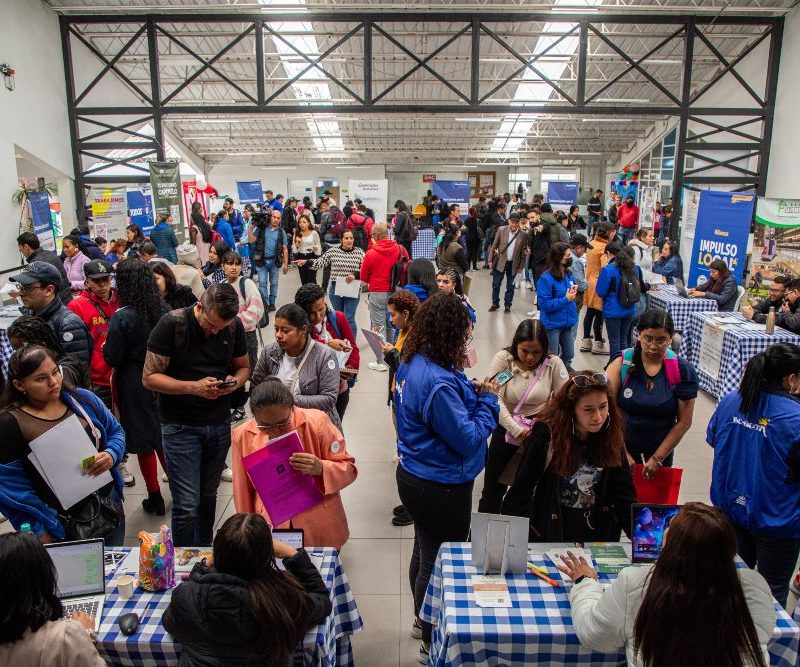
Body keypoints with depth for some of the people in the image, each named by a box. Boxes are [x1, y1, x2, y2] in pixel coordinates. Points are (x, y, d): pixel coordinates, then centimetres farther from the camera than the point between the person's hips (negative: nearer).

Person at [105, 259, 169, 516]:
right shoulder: (163, 311, -6)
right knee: (163, 437, 19)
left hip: (134, 385, -4)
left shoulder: (121, 318, -19)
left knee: (144, 443, 9)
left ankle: (155, 499, 20)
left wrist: (105, 348, 6)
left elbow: (112, 359, -14)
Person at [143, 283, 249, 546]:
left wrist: (235, 382, -13)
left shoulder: (235, 326, -3)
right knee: (187, 505, -4)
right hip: (180, 425, -4)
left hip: (219, 423, 4)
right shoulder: (172, 324, -15)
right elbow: (149, 377, -13)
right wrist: (193, 387, -25)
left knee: (208, 495, 16)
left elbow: (243, 366, 11)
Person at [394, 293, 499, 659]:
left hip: (414, 475, 10)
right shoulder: (438, 382, -32)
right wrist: (488, 400, -13)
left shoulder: (412, 364, -2)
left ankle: (423, 619, 50)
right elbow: (468, 439, -25)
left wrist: (471, 393, -1)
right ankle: (433, 641, 33)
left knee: (424, 551, 27)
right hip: (441, 487, -10)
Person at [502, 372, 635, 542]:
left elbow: (624, 496, 0)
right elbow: (521, 491, -9)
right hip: (549, 535, -3)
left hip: (600, 536, 3)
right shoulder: (547, 434, -12)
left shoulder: (613, 438, -2)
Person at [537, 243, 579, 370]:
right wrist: (566, 299, -21)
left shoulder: (568, 274, 2)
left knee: (569, 355, 19)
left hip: (568, 322, 7)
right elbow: (545, 304, -22)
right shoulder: (546, 278, -20)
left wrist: (573, 291, -7)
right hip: (552, 324, -7)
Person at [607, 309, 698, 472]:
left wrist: (658, 458, -10)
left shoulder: (683, 371, -11)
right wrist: (622, 453, -17)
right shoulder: (621, 363, -14)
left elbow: (684, 422, -8)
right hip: (623, 443, -1)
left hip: (662, 446, 1)